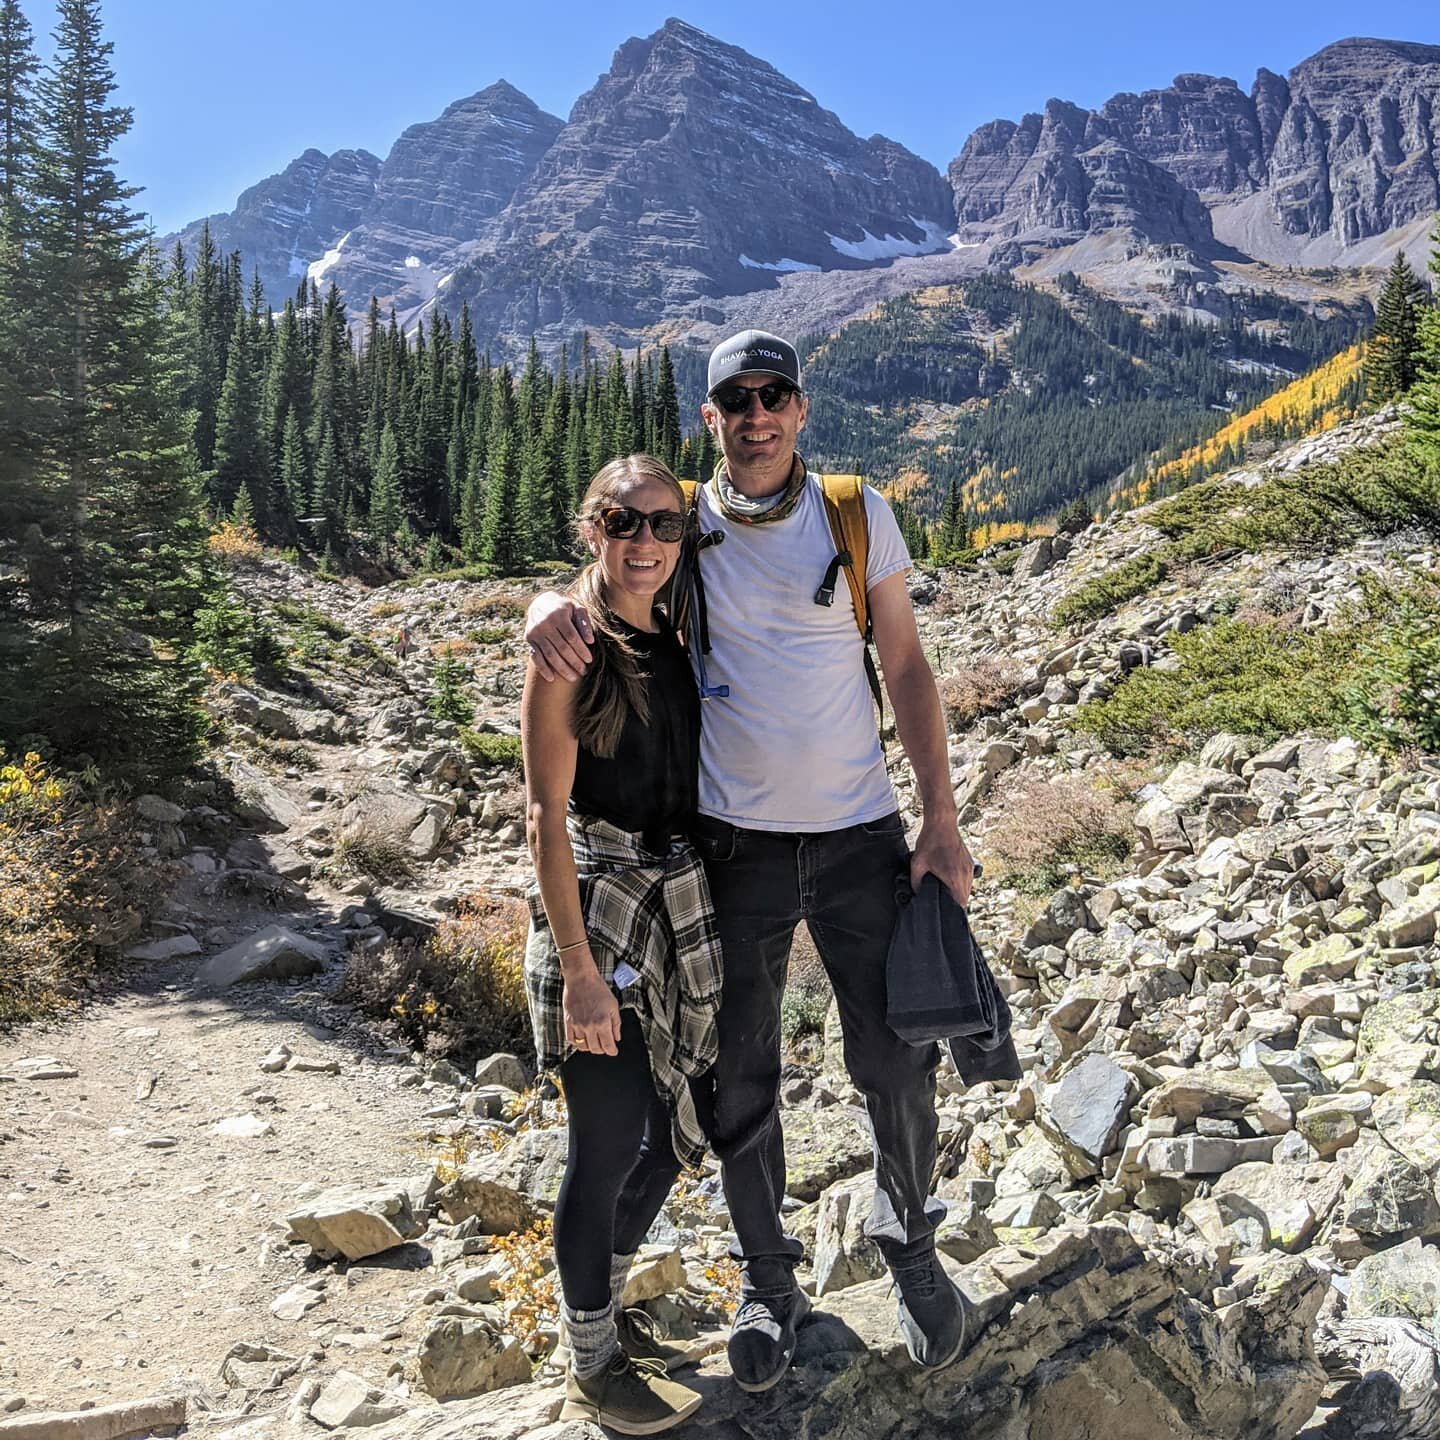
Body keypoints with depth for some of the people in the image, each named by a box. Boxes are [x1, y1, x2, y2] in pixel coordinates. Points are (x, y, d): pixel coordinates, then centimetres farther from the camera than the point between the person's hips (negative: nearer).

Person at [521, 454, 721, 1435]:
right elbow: (548, 812, -15)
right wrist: (579, 969, -18)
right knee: (611, 1142, 2)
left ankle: (605, 1305, 40)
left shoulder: (674, 642, 8)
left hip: (680, 901, 7)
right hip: (595, 901, -7)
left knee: (675, 1129, 15)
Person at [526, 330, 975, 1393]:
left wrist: (942, 819, -1)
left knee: (898, 1065, 7)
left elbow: (905, 668, 3)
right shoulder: (681, 524, -1)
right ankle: (768, 1283, 33)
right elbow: (588, 586, 5)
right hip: (735, 842, 0)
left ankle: (911, 1242, 37)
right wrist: (550, 609, -21)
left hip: (859, 834, 0)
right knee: (740, 1084, 10)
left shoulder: (857, 516, 0)